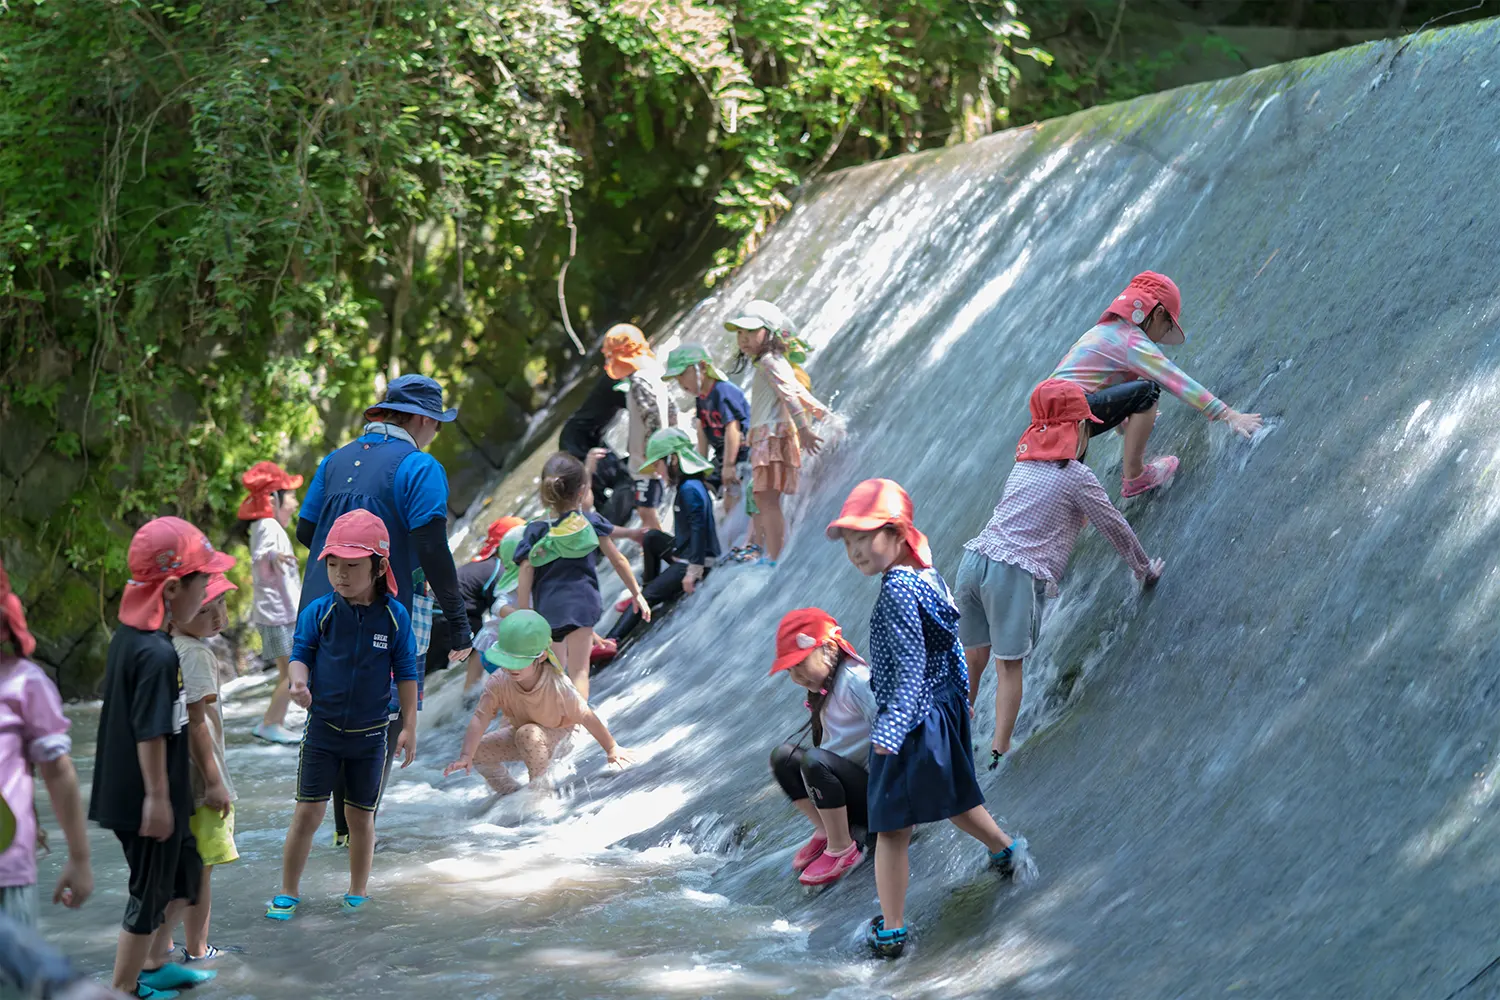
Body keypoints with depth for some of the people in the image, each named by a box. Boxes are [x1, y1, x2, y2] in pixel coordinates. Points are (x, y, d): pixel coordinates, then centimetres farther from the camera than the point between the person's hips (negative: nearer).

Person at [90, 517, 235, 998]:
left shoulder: (127, 636, 3)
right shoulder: (158, 655, -26)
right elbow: (150, 733, -25)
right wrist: (157, 796, -18)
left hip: (126, 791, 9)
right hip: (147, 798, -9)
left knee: (184, 876, 24)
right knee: (150, 894, 7)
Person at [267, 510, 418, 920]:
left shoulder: (394, 616, -6)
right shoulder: (319, 612, -7)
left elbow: (406, 672, 0)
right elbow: (301, 653, -3)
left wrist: (409, 726, 0)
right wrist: (299, 681, -26)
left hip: (370, 733, 0)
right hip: (323, 729, 0)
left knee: (360, 817, 11)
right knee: (307, 812, -1)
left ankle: (358, 893, 27)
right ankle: (289, 891, 12)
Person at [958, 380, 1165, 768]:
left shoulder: (1023, 465, 20)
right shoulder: (1077, 476, 1)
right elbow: (1114, 526, 9)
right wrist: (1145, 570, 23)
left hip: (973, 559, 6)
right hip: (1015, 574, -6)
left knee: (972, 659, 11)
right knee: (1009, 663, -1)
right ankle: (999, 751, -4)